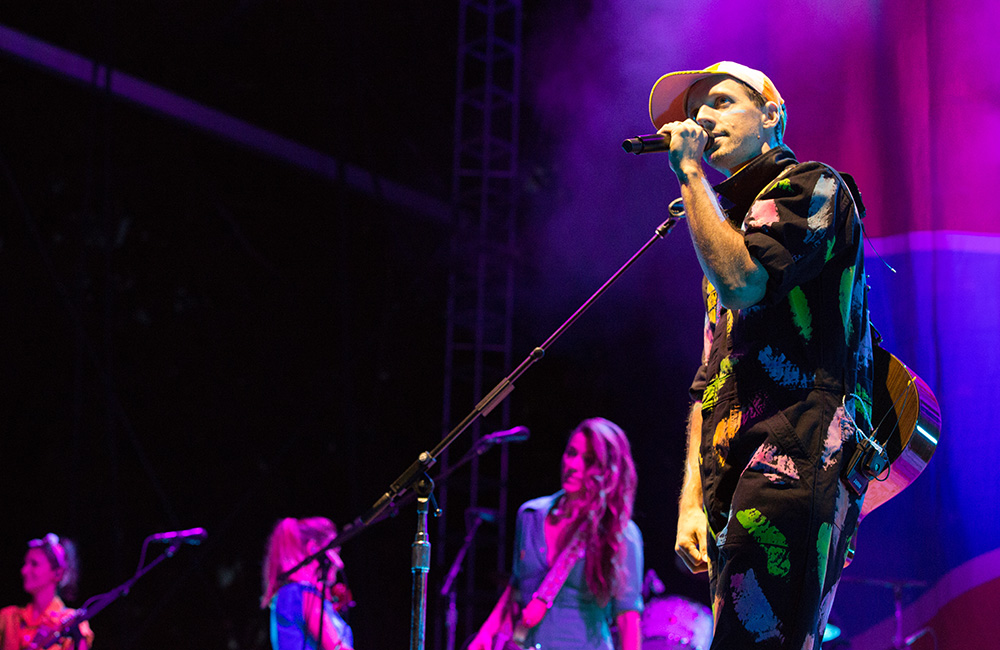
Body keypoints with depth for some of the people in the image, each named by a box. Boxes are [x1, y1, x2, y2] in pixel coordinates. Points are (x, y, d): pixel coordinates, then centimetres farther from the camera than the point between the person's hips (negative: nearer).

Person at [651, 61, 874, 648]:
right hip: (733, 484, 9)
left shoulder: (810, 186, 6)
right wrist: (692, 502, 16)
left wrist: (690, 172, -1)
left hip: (796, 453, -9)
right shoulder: (732, 218, 32)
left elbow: (741, 282, -14)